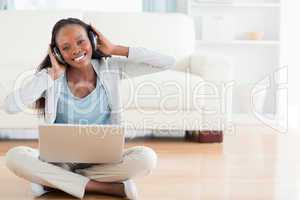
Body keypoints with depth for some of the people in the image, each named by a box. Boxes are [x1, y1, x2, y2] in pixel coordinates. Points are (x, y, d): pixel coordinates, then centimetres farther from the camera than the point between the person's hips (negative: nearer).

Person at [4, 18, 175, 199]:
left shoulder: (111, 69, -5)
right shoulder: (50, 77, -6)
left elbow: (168, 62, -11)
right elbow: (10, 107, -21)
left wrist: (115, 49, -11)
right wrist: (52, 75, -17)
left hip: (104, 160, 0)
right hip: (61, 160, 0)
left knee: (147, 157, -28)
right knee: (14, 157, -27)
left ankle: (53, 181, -16)